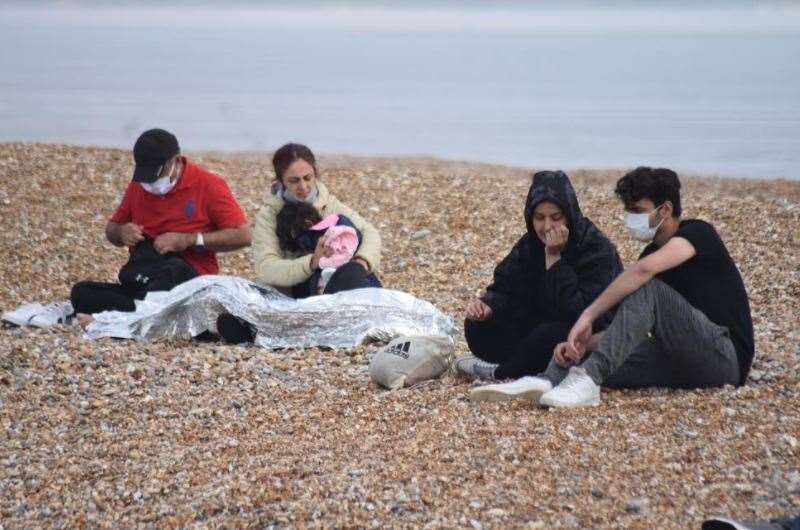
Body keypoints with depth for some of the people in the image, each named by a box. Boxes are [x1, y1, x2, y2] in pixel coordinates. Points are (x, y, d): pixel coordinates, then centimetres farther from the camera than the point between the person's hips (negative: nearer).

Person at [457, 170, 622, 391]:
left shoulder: (598, 250, -22)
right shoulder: (530, 244, -1)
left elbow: (577, 312, -31)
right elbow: (505, 288, -2)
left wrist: (554, 258, -32)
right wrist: (488, 306, -25)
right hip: (541, 325, 6)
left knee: (550, 335, -37)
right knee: (477, 327, -9)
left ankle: (501, 373, -11)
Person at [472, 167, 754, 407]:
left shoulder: (697, 233, -8)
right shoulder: (650, 253, 16)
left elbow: (644, 270, -28)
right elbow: (626, 329, 10)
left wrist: (588, 316, -29)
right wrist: (581, 342, -9)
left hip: (725, 355, -7)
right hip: (684, 362, 7)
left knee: (647, 288, -26)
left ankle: (587, 380, -37)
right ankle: (547, 381, -41)